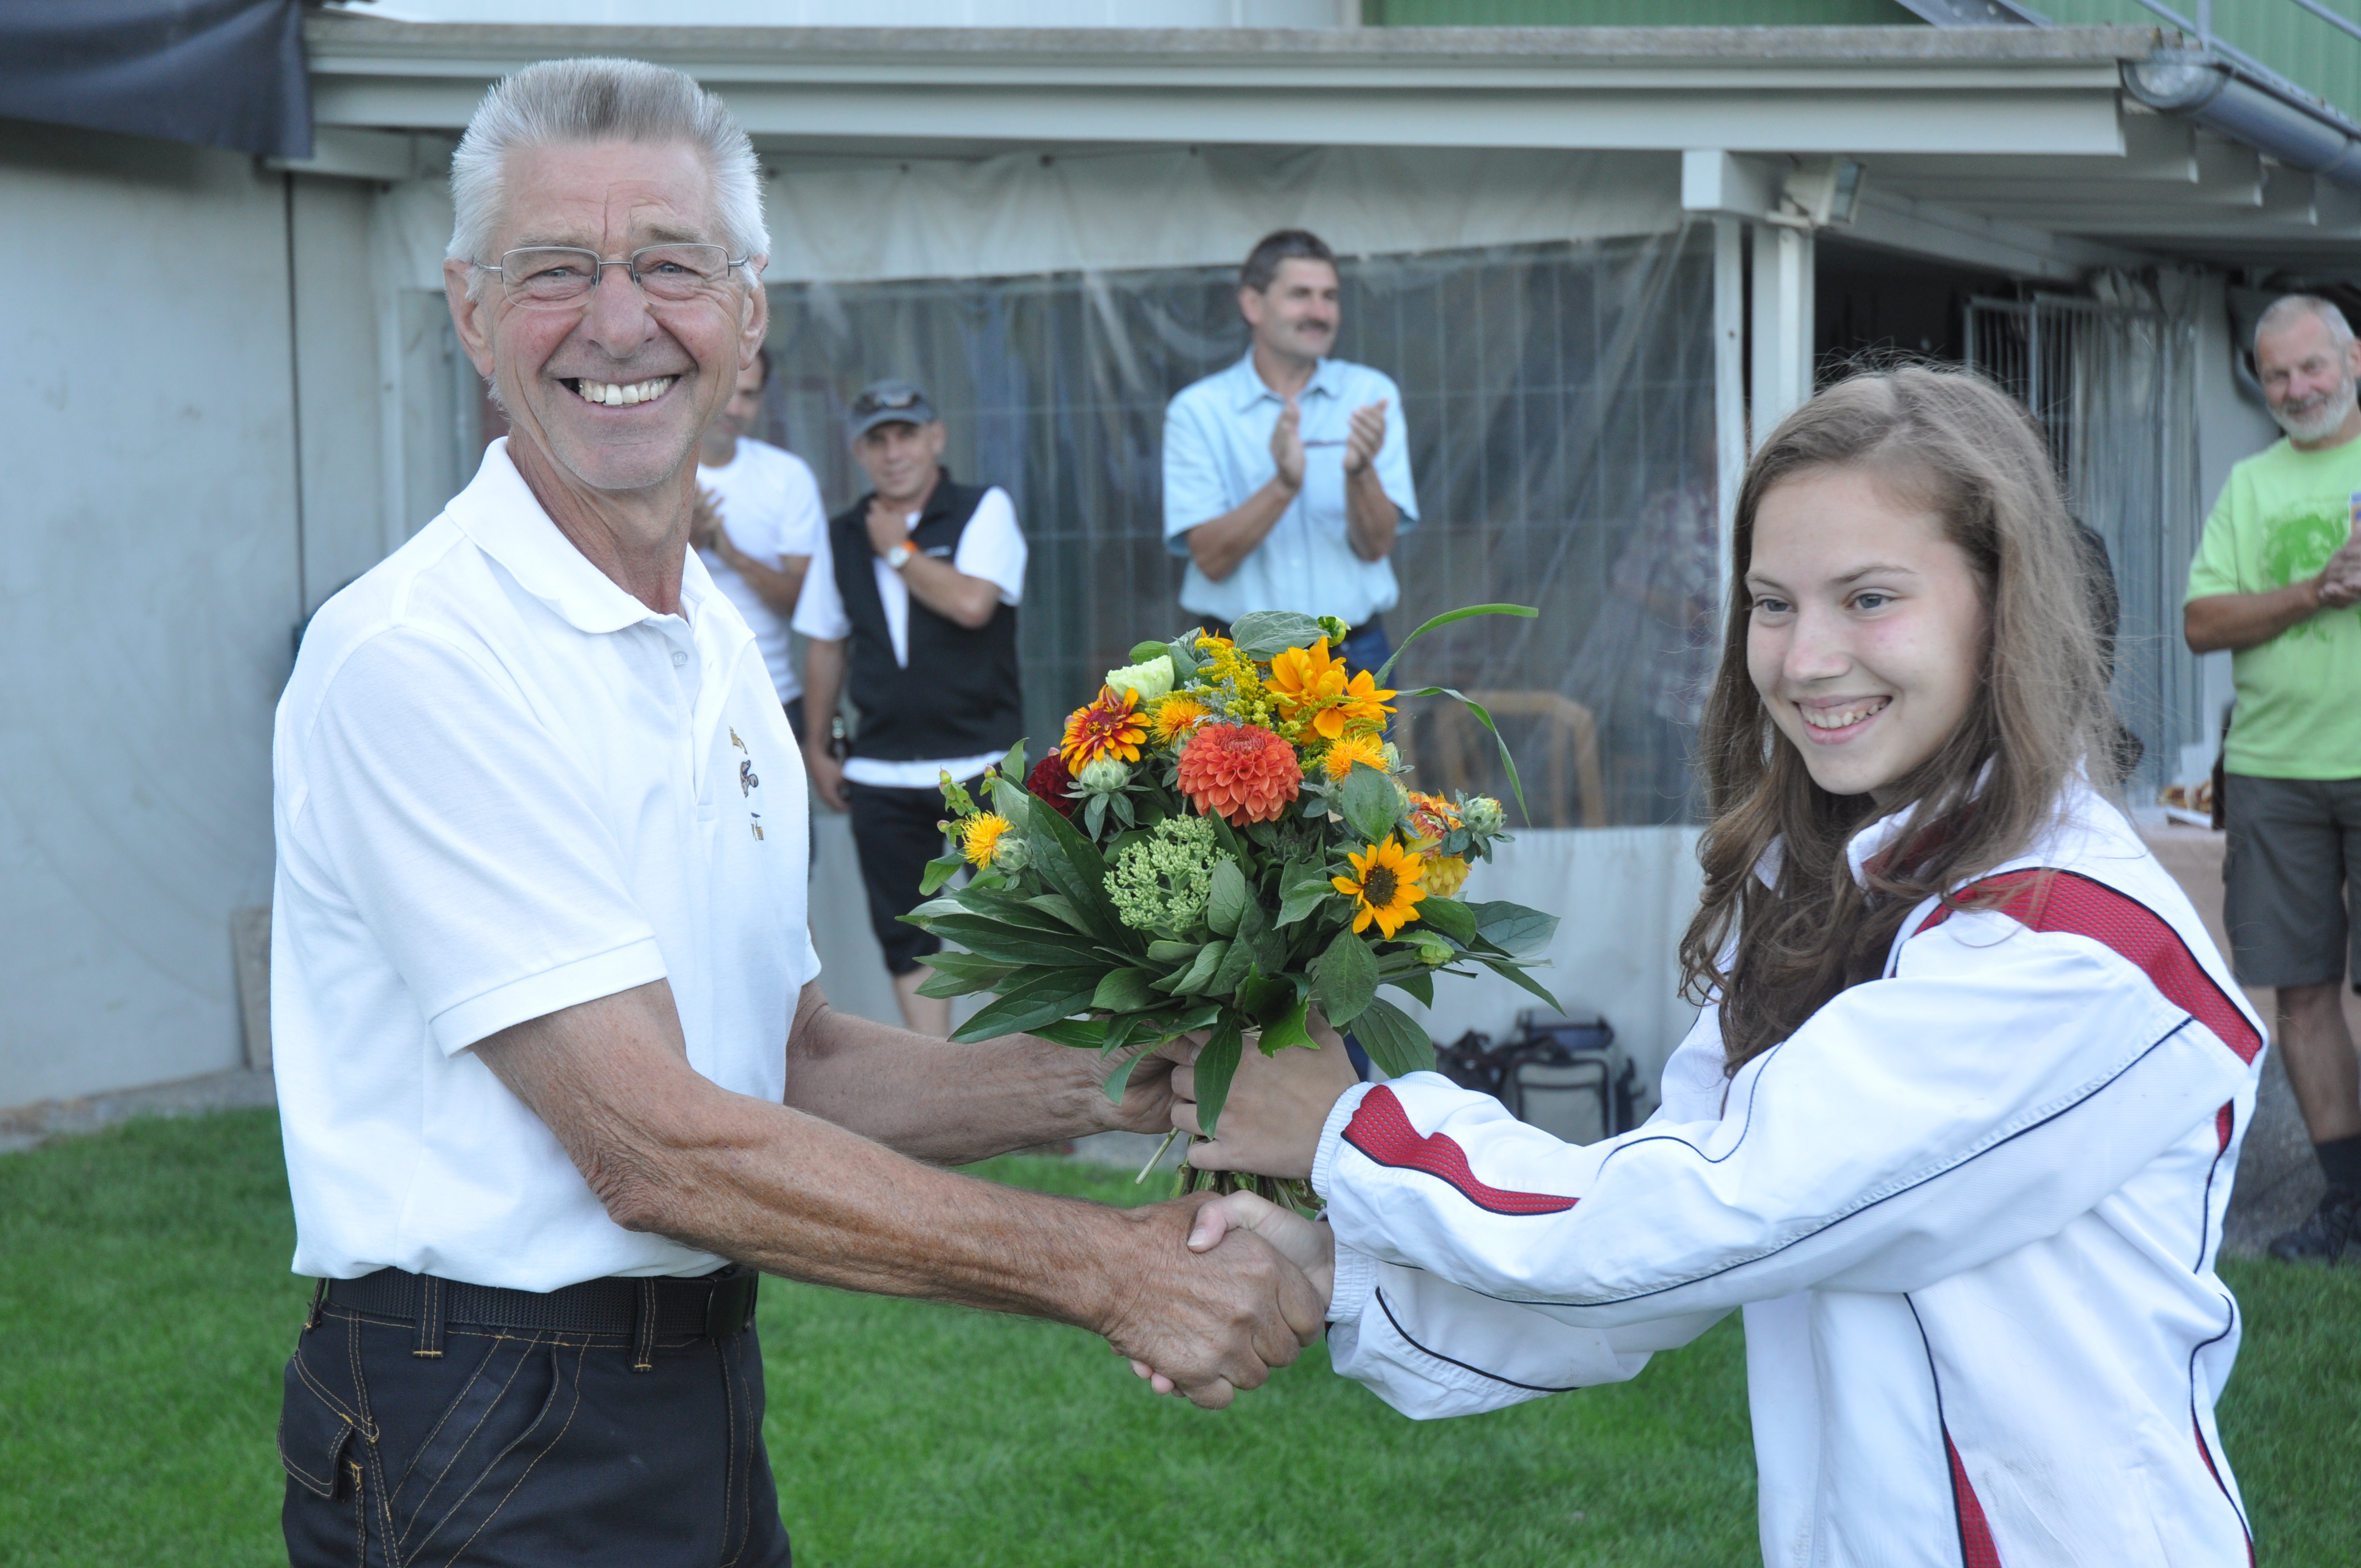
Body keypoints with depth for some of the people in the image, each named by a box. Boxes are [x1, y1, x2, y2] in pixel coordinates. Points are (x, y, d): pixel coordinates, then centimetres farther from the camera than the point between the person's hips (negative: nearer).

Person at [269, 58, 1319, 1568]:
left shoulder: (718, 641, 10)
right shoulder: (418, 654, -19)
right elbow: (657, 1146, -22)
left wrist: (1113, 1083, -3)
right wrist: (1106, 1269, -21)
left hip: (705, 1396, 8)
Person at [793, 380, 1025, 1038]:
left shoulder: (985, 510, -2)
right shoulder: (843, 534, 10)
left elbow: (971, 603, -19)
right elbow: (826, 644, 16)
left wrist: (899, 550, -6)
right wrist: (818, 747, 15)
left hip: (980, 758, -4)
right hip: (881, 772, 4)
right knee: (904, 934, 6)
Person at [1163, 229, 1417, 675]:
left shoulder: (1370, 395, 4)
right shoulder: (1198, 410, 0)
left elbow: (1376, 546, -4)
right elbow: (1210, 558, -10)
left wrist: (1360, 471, -23)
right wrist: (1284, 485, -24)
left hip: (1354, 653, 2)